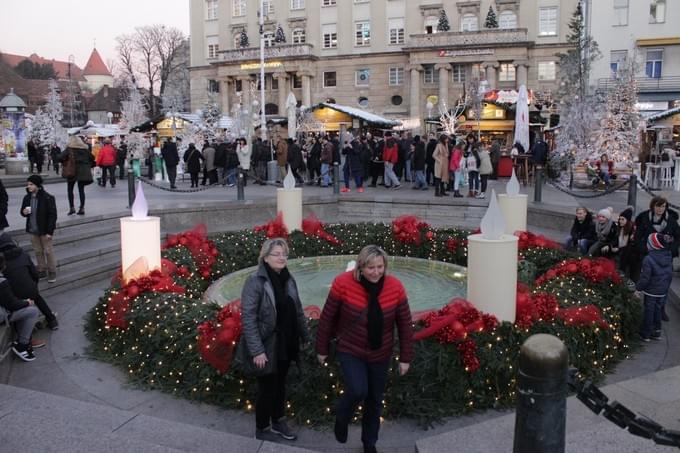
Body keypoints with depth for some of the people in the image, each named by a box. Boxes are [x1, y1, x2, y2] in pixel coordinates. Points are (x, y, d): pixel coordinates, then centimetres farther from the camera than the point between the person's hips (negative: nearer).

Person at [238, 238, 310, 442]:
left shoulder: (288, 280, 2)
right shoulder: (255, 281, -17)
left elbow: (298, 311, 11)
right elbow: (248, 318, -20)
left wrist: (306, 337, 12)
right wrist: (257, 350, -23)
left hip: (286, 345, 6)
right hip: (267, 347, -6)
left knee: (280, 385, 20)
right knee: (267, 388, 7)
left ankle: (277, 421, 41)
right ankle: (262, 429, 28)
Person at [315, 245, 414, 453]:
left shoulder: (395, 287, -15)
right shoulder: (343, 283, -21)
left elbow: (405, 325, -4)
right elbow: (327, 319, -10)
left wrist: (405, 357, -1)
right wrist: (322, 349, -2)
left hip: (380, 355, 3)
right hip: (350, 351, -2)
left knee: (374, 400, 13)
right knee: (357, 390, -21)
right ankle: (341, 418, 13)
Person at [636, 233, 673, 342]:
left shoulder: (648, 259, -24)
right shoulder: (668, 256, -3)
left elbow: (645, 277, -20)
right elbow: (670, 273, 7)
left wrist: (638, 288, -7)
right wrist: (666, 285, 20)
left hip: (651, 291, -6)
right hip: (663, 291, 6)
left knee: (649, 311, 7)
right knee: (657, 310, 19)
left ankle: (645, 334, 18)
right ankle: (657, 332, 29)